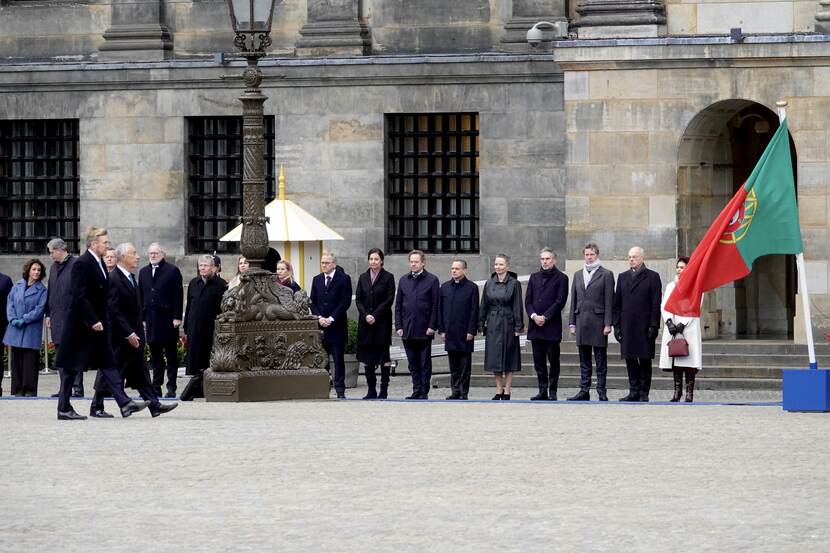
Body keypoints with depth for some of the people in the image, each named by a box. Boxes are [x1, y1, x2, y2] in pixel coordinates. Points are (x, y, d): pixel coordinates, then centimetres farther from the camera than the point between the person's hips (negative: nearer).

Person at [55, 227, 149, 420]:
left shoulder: (100, 264, 11)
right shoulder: (81, 264, -16)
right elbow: (79, 296, -22)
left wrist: (104, 320, 13)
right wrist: (93, 321, -23)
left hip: (98, 323, 9)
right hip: (81, 325, -9)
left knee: (108, 364, 3)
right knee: (71, 368, 0)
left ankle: (124, 403, -2)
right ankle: (64, 409, 6)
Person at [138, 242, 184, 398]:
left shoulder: (172, 271, -1)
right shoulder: (143, 272, 13)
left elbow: (178, 295, -5)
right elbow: (140, 296, 14)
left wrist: (177, 317, -11)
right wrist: (141, 318, 7)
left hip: (168, 319, -4)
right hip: (151, 320, 4)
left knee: (171, 355, 1)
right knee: (155, 355, 6)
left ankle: (171, 388, 3)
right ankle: (156, 387, 9)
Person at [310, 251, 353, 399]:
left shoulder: (344, 279, -1)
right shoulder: (317, 280, 14)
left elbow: (346, 301, -6)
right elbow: (313, 302, 12)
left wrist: (331, 318, -12)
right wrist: (319, 318, -5)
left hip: (337, 326, -4)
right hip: (320, 326, 4)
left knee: (338, 360, -2)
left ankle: (340, 391, 1)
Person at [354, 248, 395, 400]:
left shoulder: (388, 277, 0)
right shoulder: (363, 278, 11)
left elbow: (389, 299, -6)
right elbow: (358, 299, 7)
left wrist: (375, 315, -13)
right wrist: (365, 315, -9)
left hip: (382, 322, -4)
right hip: (365, 323, 4)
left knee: (384, 356, -2)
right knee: (367, 357, 3)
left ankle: (384, 390, 1)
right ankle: (371, 391, 8)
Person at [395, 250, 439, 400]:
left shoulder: (432, 280, -1)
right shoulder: (404, 280, 12)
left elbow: (435, 305, -4)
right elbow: (398, 305, 12)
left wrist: (432, 326, -11)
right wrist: (398, 326, 3)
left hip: (424, 330, -4)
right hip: (407, 330, 4)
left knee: (425, 363, 2)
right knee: (413, 363, 7)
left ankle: (424, 392, 6)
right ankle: (416, 391, 12)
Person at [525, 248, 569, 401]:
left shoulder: (561, 278, 1)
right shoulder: (534, 277, 16)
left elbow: (560, 301, -7)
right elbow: (528, 300, 11)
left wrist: (545, 317, -12)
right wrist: (533, 316, -6)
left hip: (552, 325, -5)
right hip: (535, 325, 5)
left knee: (553, 361, -2)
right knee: (539, 361, 5)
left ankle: (552, 392, 1)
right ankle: (542, 391, 9)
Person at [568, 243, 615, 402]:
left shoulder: (606, 275, 0)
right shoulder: (578, 275, 15)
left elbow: (609, 301, -5)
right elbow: (574, 300, 15)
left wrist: (607, 324, -11)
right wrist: (572, 323, 9)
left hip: (598, 321, -5)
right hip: (581, 321, 5)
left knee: (601, 360, -1)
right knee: (584, 360, 7)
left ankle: (601, 392, 1)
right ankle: (584, 391, 10)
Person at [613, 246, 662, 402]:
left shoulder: (652, 277, 0)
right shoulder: (623, 277, 14)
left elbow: (656, 304, -4)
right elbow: (617, 303, 14)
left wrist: (653, 326, -11)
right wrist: (616, 325, 6)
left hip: (644, 328, -4)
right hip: (627, 327, 4)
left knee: (645, 360, 0)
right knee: (630, 360, 5)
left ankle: (644, 393, 4)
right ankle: (634, 392, 10)